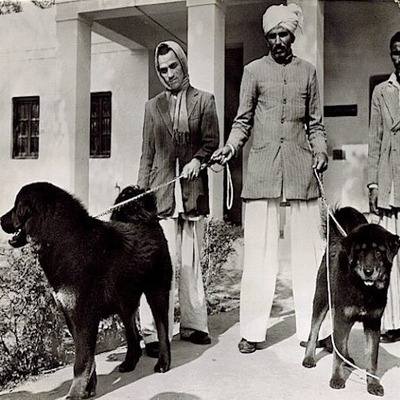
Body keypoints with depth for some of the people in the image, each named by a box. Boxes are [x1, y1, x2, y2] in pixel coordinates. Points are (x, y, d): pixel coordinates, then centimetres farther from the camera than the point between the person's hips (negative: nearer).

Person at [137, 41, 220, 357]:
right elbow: (147, 155, 13)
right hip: (162, 192, 0)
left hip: (193, 191, 0)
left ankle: (193, 324, 17)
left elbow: (211, 142, 6)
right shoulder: (153, 106, 15)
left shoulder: (204, 100, 11)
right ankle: (154, 333, -2)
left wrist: (197, 160, -15)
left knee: (191, 262, 5)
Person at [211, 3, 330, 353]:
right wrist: (230, 147, -9)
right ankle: (253, 331, 6)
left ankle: (311, 328, 13)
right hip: (262, 168, -1)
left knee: (309, 248, 2)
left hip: (301, 168, 2)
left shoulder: (308, 72, 15)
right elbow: (243, 122, 9)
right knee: (259, 249, -2)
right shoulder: (254, 71, 11)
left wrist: (321, 151, -1)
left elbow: (315, 124, 17)